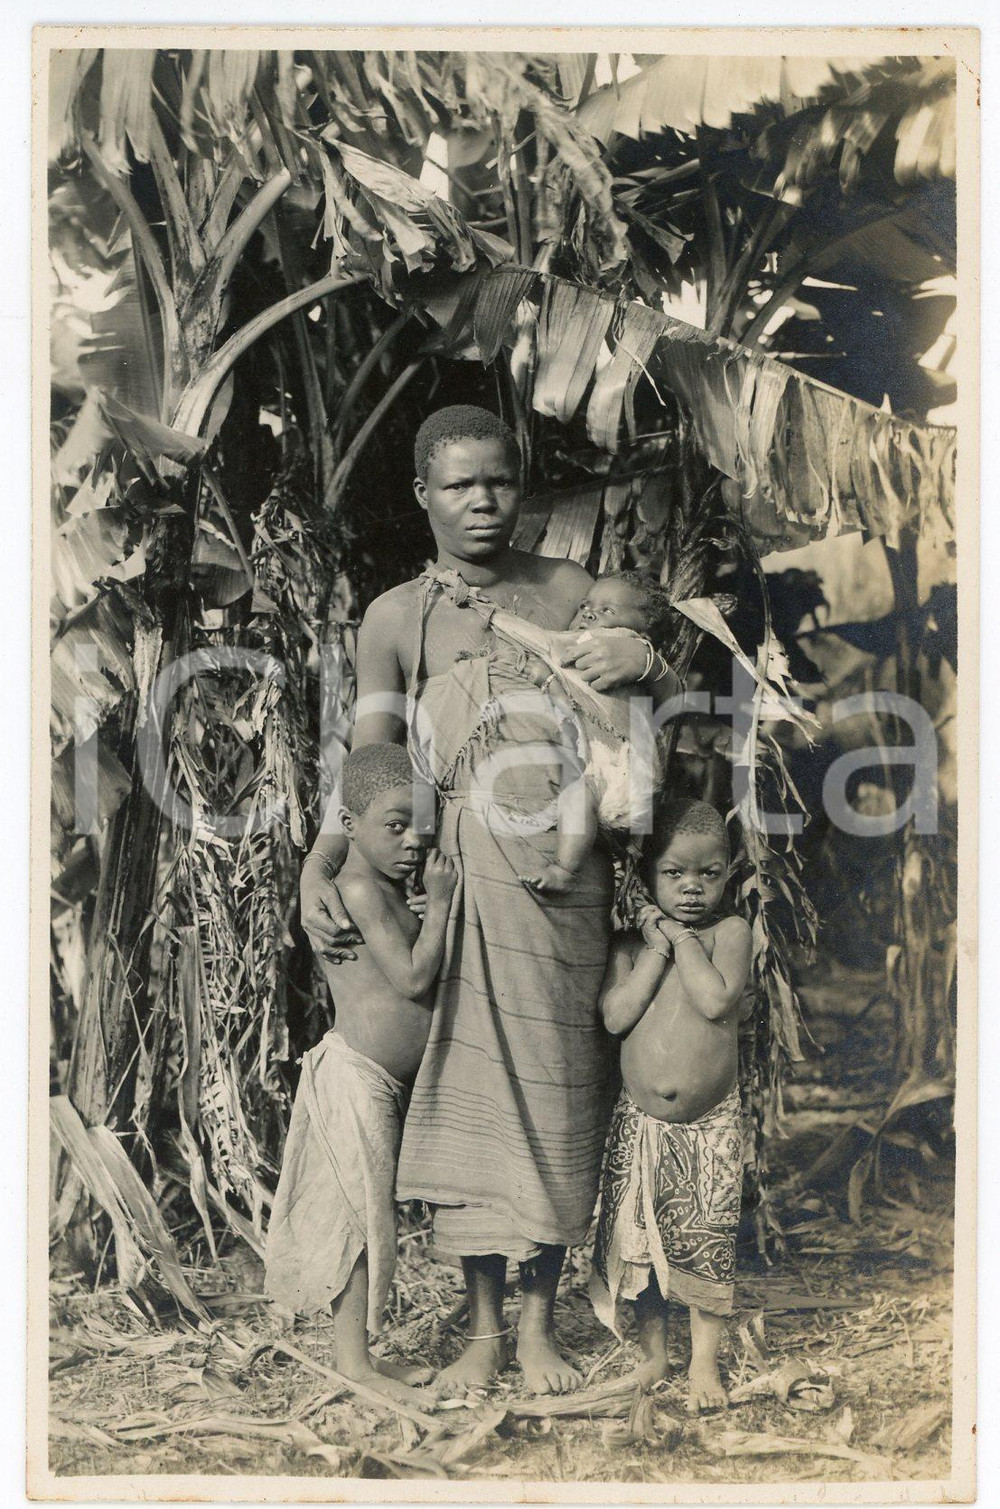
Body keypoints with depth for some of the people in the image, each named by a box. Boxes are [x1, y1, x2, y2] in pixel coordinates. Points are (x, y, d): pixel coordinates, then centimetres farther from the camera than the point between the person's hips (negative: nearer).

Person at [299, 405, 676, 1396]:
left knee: (554, 1088, 6)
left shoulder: (568, 591, 9)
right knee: (464, 1087, 2)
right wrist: (316, 872, -10)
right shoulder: (397, 618, 5)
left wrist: (640, 669, -8)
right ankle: (484, 1326, 20)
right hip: (459, 877, -1)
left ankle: (539, 1323, 22)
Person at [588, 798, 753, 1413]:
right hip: (641, 1123, 2)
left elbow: (717, 1000, -20)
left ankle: (705, 1362, 21)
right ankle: (654, 1353, 27)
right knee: (638, 1240, 9)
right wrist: (657, 948, -13)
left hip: (712, 1124, -2)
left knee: (708, 1243, 3)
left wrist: (681, 937, -14)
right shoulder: (632, 942, 1)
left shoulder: (730, 931, -4)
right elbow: (616, 1015, -13)